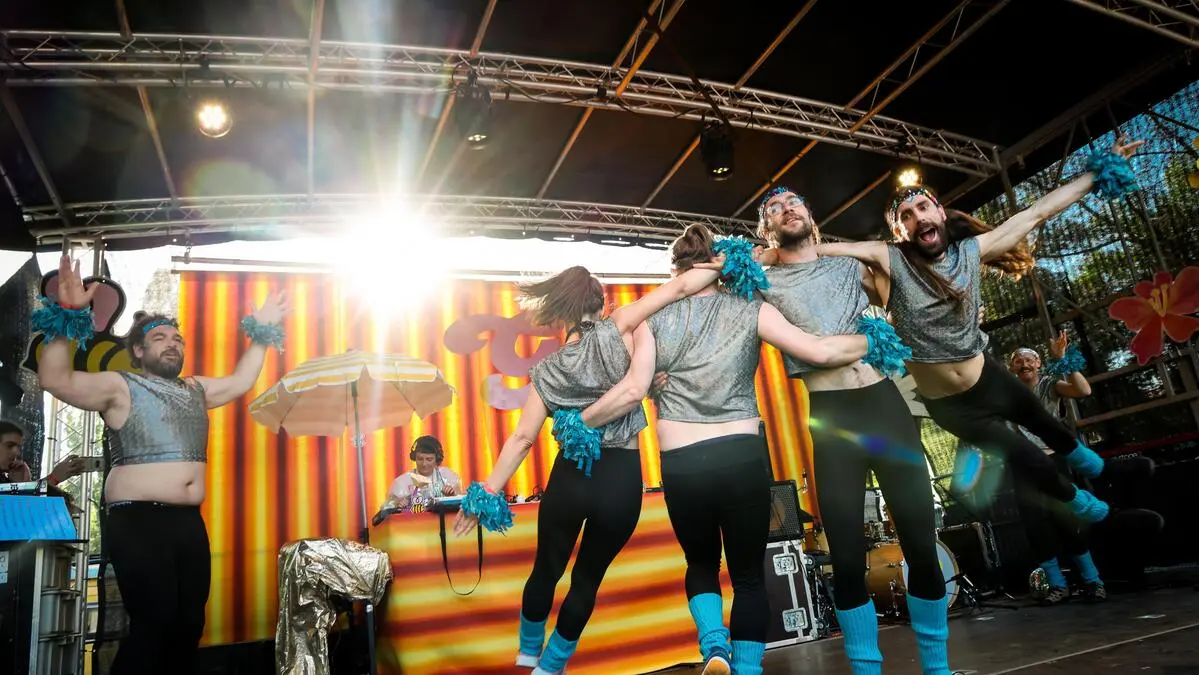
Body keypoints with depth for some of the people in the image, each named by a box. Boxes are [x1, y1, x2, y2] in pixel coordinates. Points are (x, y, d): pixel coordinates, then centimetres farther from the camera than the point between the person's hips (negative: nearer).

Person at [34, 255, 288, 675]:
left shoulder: (195, 389, 18)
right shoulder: (120, 387, -1)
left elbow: (240, 382, 28)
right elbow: (55, 379, -13)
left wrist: (260, 332, 23)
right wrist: (68, 315, -22)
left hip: (189, 522, 7)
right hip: (137, 522, -7)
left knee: (189, 624, 6)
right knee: (155, 624, -13)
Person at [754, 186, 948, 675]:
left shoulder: (851, 266, 18)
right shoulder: (762, 282, 9)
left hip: (886, 402, 3)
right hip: (831, 417, -2)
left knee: (922, 544, 5)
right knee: (848, 558, -1)